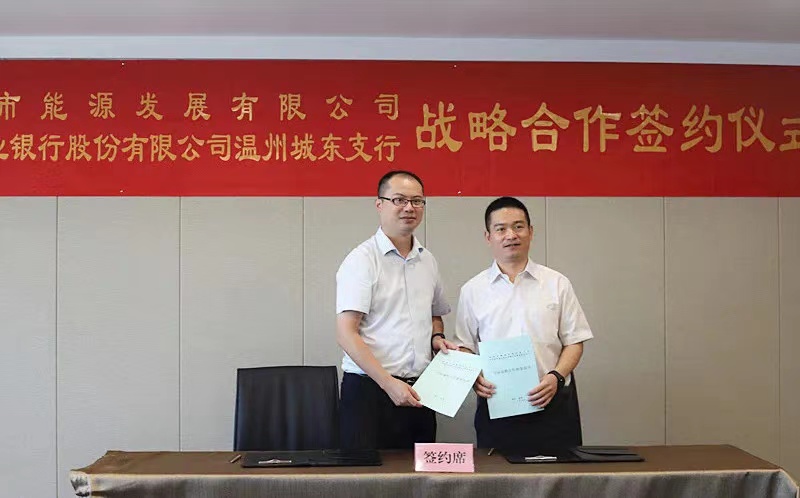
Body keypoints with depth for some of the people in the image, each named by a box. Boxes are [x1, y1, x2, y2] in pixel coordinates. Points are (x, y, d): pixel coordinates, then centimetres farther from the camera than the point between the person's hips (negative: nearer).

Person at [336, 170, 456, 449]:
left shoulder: (427, 261, 13)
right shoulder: (362, 259, -7)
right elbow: (346, 334, -14)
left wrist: (437, 339, 6)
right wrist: (389, 382, -20)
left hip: (419, 392, 6)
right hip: (370, 390, -6)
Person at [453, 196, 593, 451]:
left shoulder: (557, 284, 7)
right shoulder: (473, 290, 8)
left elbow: (574, 341, 6)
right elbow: (464, 346, 9)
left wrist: (556, 377, -10)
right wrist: (473, 377, -11)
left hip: (552, 402, 0)